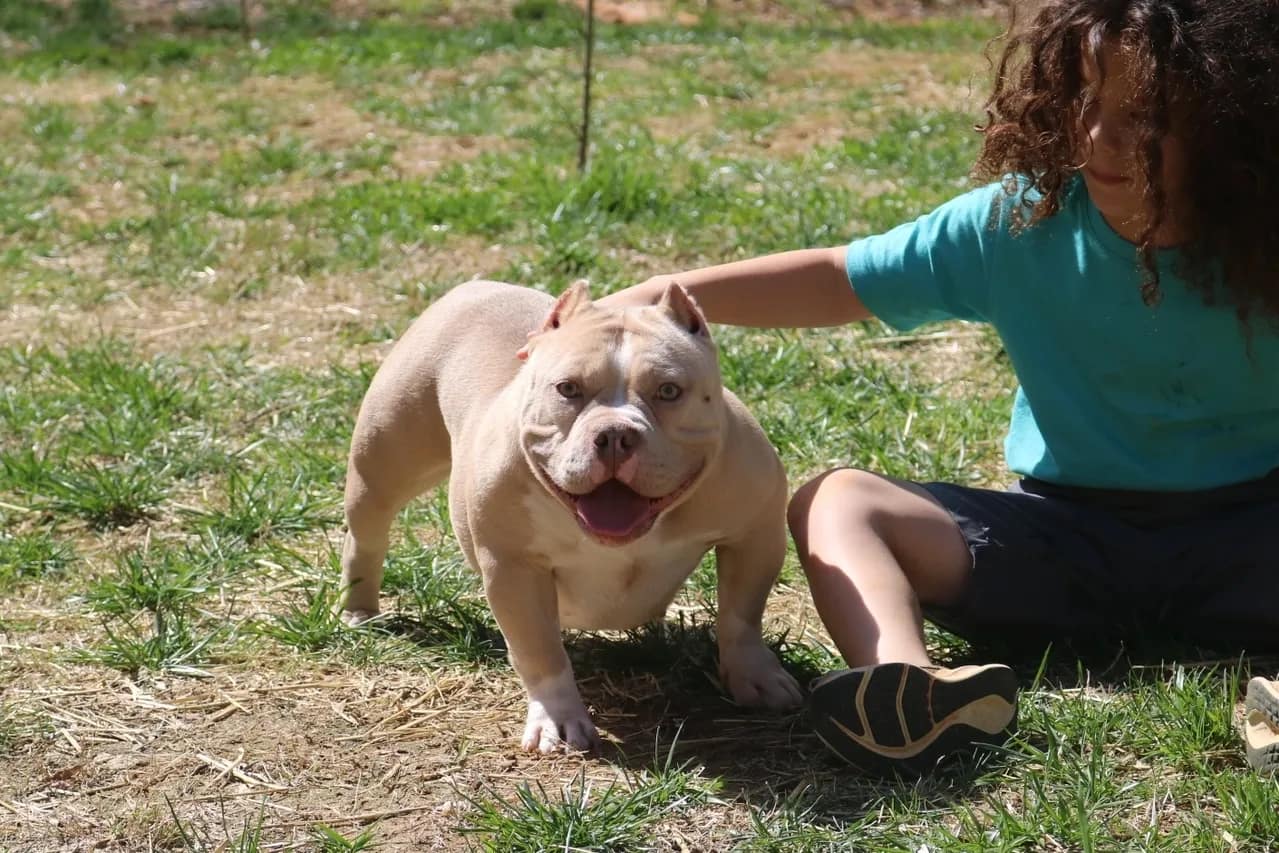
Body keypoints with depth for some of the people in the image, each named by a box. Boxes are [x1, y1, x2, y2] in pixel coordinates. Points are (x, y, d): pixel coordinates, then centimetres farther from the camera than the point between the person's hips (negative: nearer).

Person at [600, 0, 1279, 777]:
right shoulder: (1023, 223, -5)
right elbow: (838, 281, -1)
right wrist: (667, 297, -11)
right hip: (1070, 533, 2)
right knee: (838, 501, -19)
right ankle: (912, 691, -48)